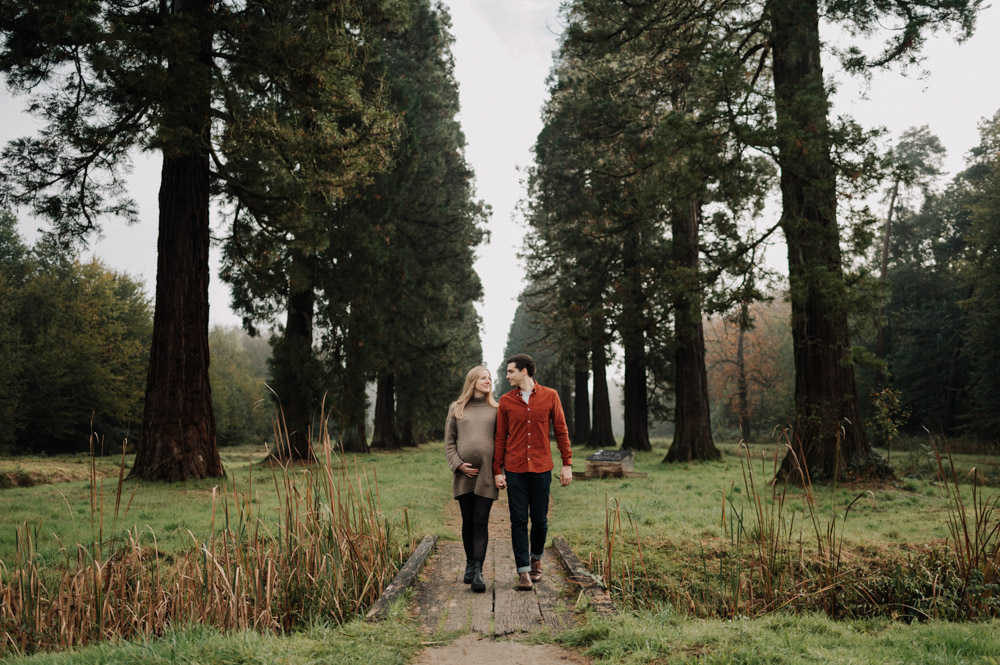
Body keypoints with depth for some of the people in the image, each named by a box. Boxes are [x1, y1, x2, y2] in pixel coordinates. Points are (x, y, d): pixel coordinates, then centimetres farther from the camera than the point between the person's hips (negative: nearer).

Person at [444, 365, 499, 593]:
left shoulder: (496, 409, 9)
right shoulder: (456, 409, 10)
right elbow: (449, 441, 9)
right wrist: (458, 464, -5)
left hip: (487, 472, -1)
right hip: (463, 473, 1)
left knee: (481, 520, -7)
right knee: (467, 520, 8)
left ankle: (478, 571, -9)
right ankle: (469, 564, 24)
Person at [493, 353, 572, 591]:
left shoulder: (550, 396, 1)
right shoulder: (506, 401, 4)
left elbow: (561, 431, 5)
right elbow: (500, 438, 6)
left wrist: (567, 464, 1)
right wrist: (497, 471, 1)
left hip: (541, 469, 0)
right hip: (514, 470, 1)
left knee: (540, 520, 7)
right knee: (518, 521, 0)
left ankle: (536, 558, 31)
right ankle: (523, 571, 7)